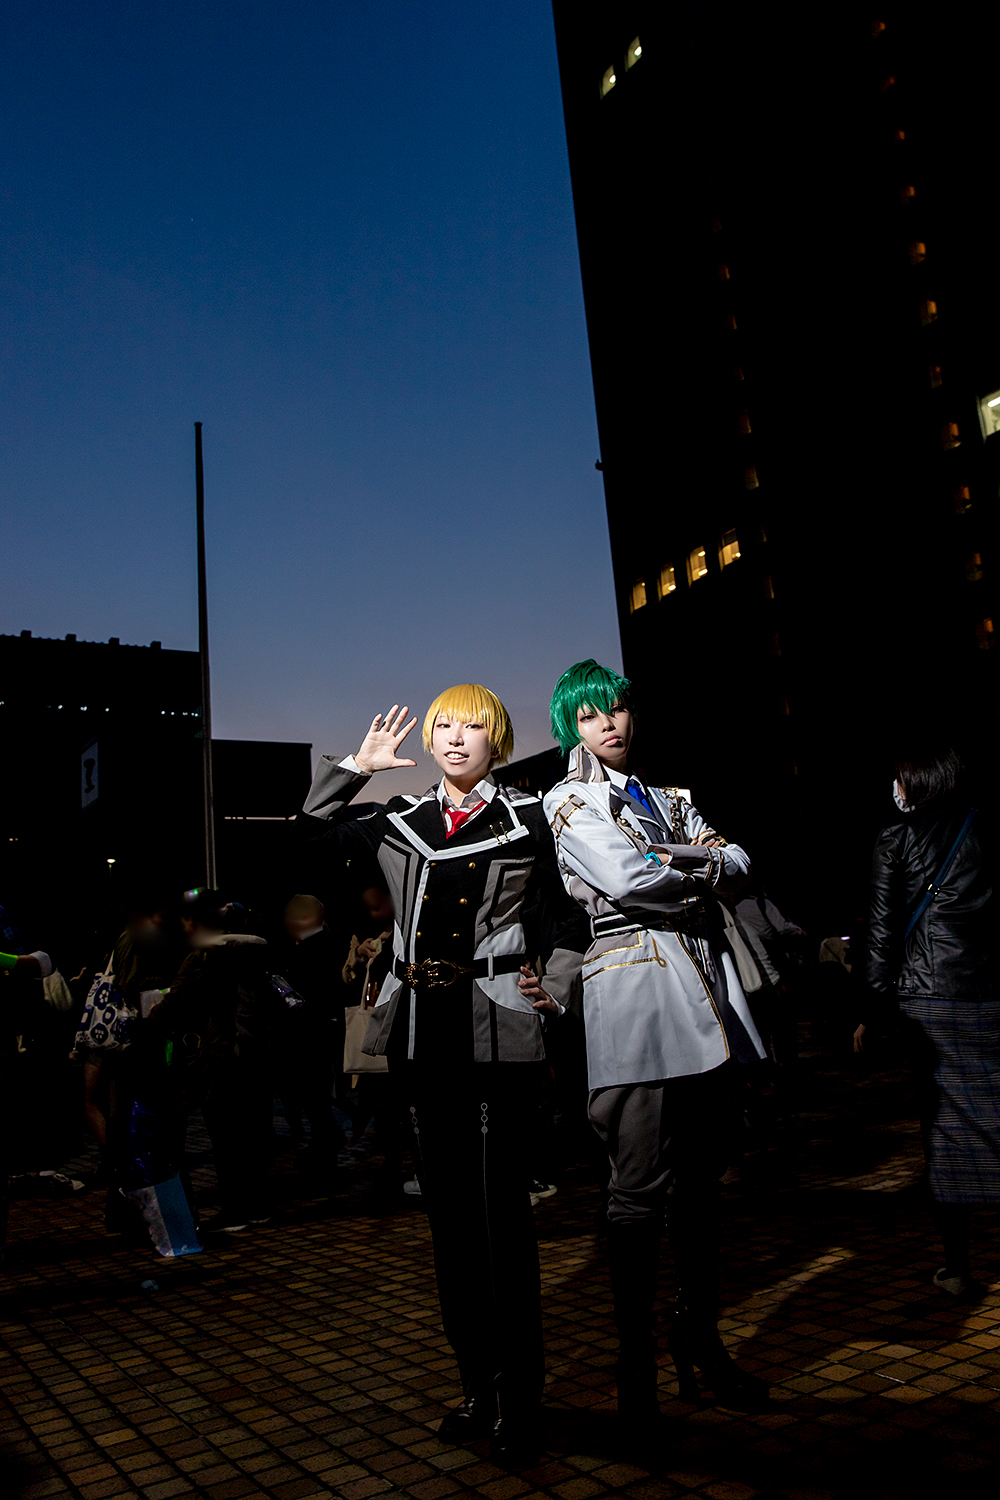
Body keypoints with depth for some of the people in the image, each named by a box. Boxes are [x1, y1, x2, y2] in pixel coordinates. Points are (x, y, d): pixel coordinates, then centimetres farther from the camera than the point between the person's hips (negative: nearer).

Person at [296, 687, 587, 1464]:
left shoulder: (527, 818, 4)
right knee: (449, 1210, 12)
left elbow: (567, 917, 8)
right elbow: (312, 832, 21)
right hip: (421, 1029, 4)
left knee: (501, 1210, -2)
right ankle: (478, 1385, 26)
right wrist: (354, 767, 11)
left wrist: (555, 990, -4)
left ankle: (520, 1399, 12)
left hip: (493, 1028, -4)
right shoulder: (399, 822, 11)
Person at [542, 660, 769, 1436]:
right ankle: (636, 1362, 9)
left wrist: (673, 861, -7)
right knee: (642, 1189, -4)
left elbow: (741, 865, 8)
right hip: (635, 993, -5)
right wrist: (705, 865, 2)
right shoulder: (570, 800, 4)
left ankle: (701, 1338, 26)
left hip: (708, 991, 6)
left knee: (703, 1180, 12)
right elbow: (626, 878, -12)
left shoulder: (672, 800, 21)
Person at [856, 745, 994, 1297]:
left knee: (947, 1126, 6)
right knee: (992, 1114, 8)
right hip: (989, 993, 2)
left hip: (929, 998, -2)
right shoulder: (984, 827, 5)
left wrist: (872, 1008, 4)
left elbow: (885, 931, -3)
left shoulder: (894, 841, -1)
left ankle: (957, 1267, 14)